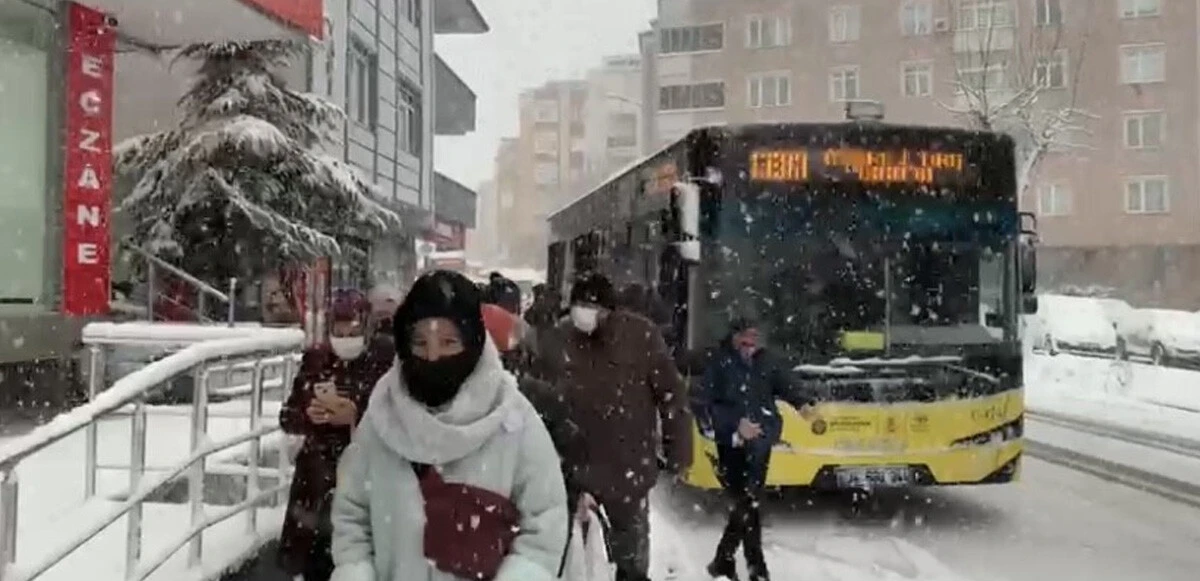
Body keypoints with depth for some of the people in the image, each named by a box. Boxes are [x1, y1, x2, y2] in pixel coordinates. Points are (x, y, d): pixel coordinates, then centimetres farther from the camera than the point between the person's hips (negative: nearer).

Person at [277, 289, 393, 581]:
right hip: (317, 475, 4)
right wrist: (307, 416, -13)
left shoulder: (384, 364, -7)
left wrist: (356, 417, -24)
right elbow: (287, 417, 7)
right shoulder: (314, 360, 5)